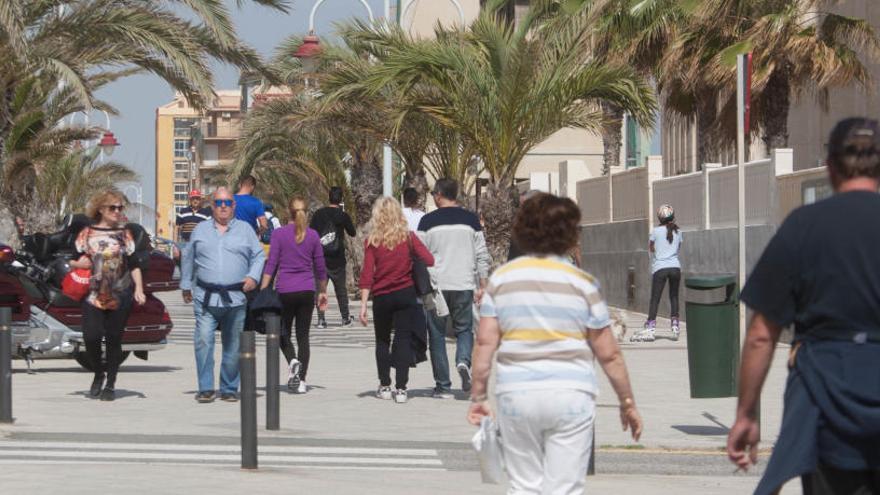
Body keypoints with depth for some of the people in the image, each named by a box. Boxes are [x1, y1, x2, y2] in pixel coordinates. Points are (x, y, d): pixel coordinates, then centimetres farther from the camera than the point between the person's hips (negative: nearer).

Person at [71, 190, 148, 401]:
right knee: (91, 337, -11)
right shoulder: (87, 233, 5)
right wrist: (78, 263, -12)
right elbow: (73, 260, 10)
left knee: (114, 340, 2)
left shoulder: (124, 234, 7)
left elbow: (134, 265, 4)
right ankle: (99, 373, 15)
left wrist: (139, 289, -7)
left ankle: (110, 384, 13)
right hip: (93, 295, 0)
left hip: (120, 297, 0)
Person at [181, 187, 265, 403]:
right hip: (205, 297, 0)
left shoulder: (245, 230, 11)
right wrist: (186, 286, 17)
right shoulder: (201, 230, 13)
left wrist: (253, 276, -6)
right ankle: (206, 388, -10)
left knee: (233, 346, 5)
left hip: (236, 298, 0)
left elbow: (259, 256, 11)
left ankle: (229, 389, 14)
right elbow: (188, 259, 20)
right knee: (203, 341, -14)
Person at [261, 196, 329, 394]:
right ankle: (301, 381, 3)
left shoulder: (279, 234, -4)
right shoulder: (312, 235, 4)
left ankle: (293, 361, -15)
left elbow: (271, 265, -7)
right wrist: (323, 291, 22)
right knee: (303, 335, 7)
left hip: (285, 291, -2)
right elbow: (320, 268, 10)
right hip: (307, 291, 2)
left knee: (283, 333, 13)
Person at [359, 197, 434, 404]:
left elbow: (367, 274, -8)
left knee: (382, 340, 15)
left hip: (382, 297, 0)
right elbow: (429, 260, -8)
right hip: (406, 294, 0)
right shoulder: (408, 237, -1)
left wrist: (363, 304, -9)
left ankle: (384, 386, 17)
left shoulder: (372, 241, -4)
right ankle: (401, 389, -4)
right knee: (403, 340, 2)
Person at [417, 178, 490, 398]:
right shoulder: (471, 219, 4)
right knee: (464, 329, 14)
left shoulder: (428, 221, -2)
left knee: (437, 334, 7)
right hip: (464, 285, 1)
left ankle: (443, 385, 6)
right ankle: (464, 360, -16)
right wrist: (481, 287, 9)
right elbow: (482, 256, 4)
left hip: (436, 286, -1)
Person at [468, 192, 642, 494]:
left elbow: (485, 343, 0)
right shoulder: (582, 282, -1)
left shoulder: (501, 278, 4)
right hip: (570, 395, -2)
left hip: (516, 394, 2)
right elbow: (608, 354, 0)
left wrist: (478, 396, 7)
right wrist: (627, 403, 10)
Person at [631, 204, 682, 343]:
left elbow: (650, 248, 10)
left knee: (655, 298, -6)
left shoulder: (656, 231, -1)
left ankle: (650, 329, -15)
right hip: (675, 267, 3)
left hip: (660, 268, -3)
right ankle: (675, 327, 12)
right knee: (674, 297, 14)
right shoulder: (677, 232, 8)